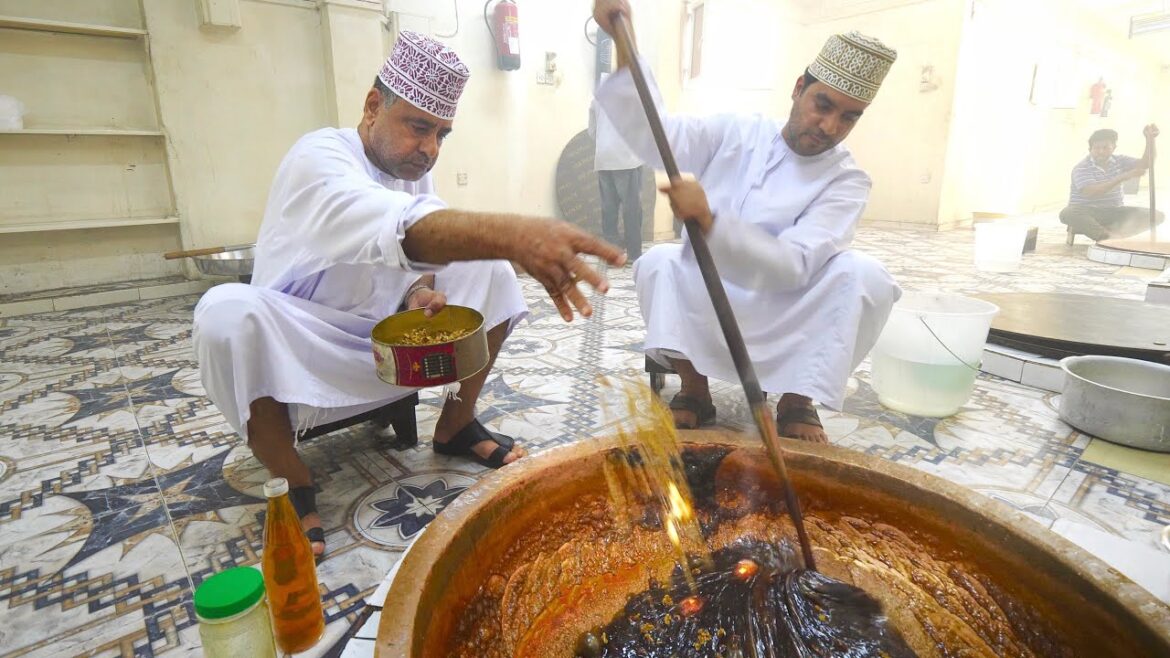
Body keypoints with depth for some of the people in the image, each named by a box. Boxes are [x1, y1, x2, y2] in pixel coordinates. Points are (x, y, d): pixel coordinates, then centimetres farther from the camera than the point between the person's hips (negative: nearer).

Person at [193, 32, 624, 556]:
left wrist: (421, 292, -20)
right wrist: (515, 234, -61)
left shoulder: (413, 168, 1)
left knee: (489, 267, -5)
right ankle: (293, 490, -19)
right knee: (227, 313, -36)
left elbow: (420, 254, 5)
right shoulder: (319, 159, -23)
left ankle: (455, 426, 1)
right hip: (303, 351, -6)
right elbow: (402, 229, -45)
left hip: (384, 344, 6)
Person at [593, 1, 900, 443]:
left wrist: (708, 220, -40)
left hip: (782, 322, -1)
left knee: (864, 275, -24)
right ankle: (694, 390, -11)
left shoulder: (847, 181, -10)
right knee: (658, 262, -23)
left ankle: (798, 400, -11)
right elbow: (654, 137, -15)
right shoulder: (736, 133, -2)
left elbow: (793, 267, -26)